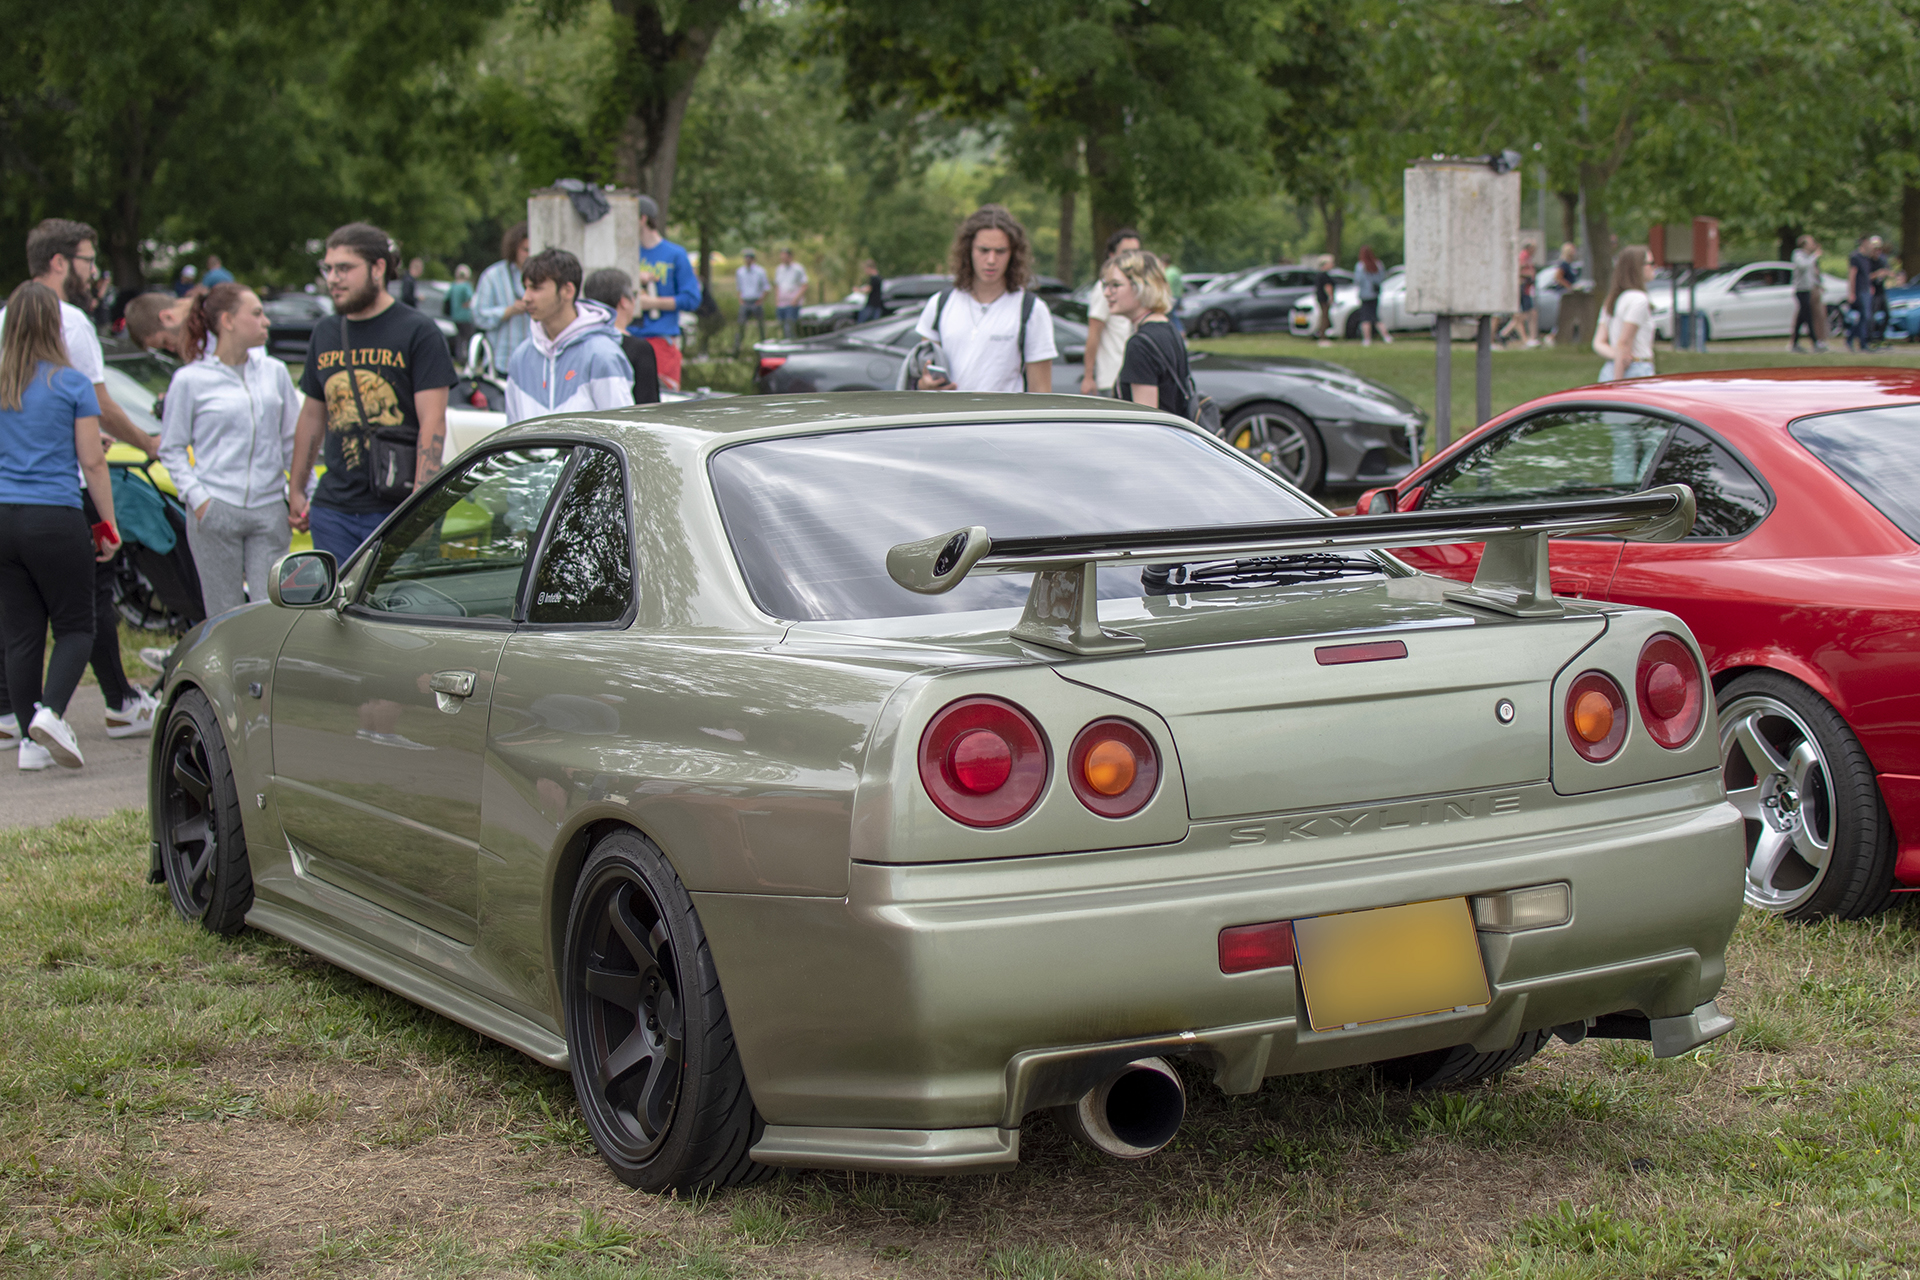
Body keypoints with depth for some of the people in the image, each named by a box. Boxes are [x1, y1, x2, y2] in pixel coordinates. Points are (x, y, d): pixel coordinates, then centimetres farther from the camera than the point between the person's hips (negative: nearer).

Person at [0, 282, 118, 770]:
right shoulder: (73, 384, -5)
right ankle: (50, 712, -15)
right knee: (75, 626, 7)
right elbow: (92, 462, -5)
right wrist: (110, 526, 2)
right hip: (56, 518, -4)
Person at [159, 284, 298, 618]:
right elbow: (171, 449, 2)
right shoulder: (189, 380, -1)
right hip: (216, 512, -3)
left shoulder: (274, 372, 10)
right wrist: (197, 498, -9)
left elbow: (292, 440, 15)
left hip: (270, 510, 3)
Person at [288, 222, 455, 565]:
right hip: (333, 509, 5)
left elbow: (433, 424, -9)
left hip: (397, 511, -5)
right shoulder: (325, 334, 14)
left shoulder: (418, 332, -4)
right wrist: (296, 491, 22)